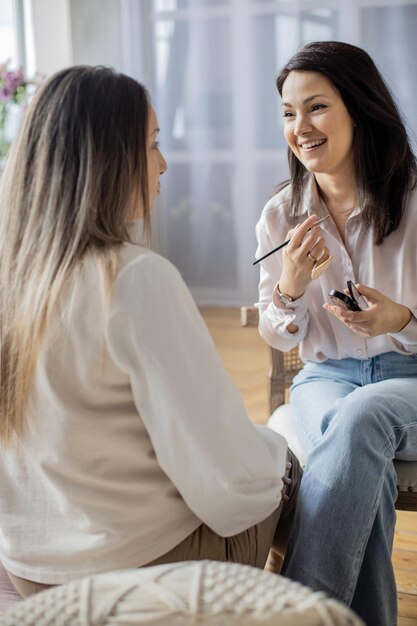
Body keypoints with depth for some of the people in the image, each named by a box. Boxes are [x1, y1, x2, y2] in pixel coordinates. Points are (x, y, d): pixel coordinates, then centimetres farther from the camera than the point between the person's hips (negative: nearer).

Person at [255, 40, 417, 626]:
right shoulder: (282, 215, 1)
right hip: (324, 377, 2)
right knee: (365, 472, -33)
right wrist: (289, 288, -17)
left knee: (361, 415, -37)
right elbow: (278, 338, 7)